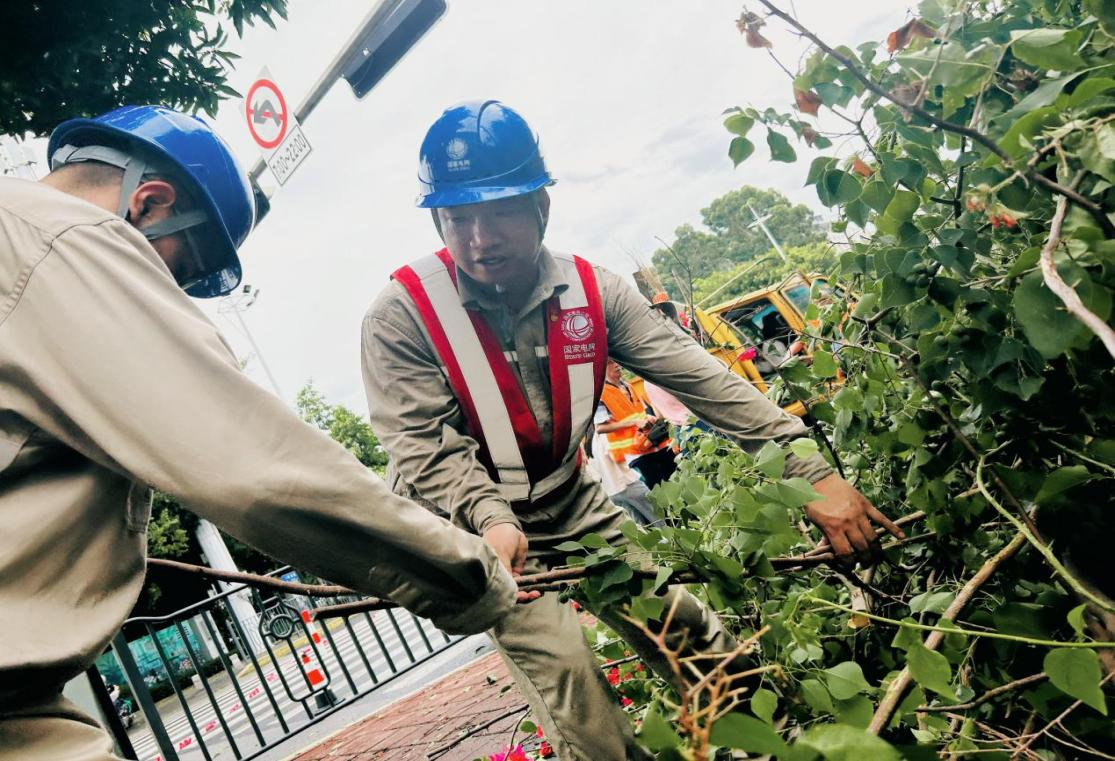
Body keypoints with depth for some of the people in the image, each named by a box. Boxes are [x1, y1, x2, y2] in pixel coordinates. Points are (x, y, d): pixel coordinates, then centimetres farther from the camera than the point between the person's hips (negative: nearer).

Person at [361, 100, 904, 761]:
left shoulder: (589, 290, -10)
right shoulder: (402, 315, -19)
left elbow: (697, 376, -16)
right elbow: (425, 447, -22)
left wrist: (810, 471, -22)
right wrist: (490, 519, -42)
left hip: (575, 506, 4)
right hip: (477, 531, -3)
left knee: (693, 628, 8)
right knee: (562, 668, -17)